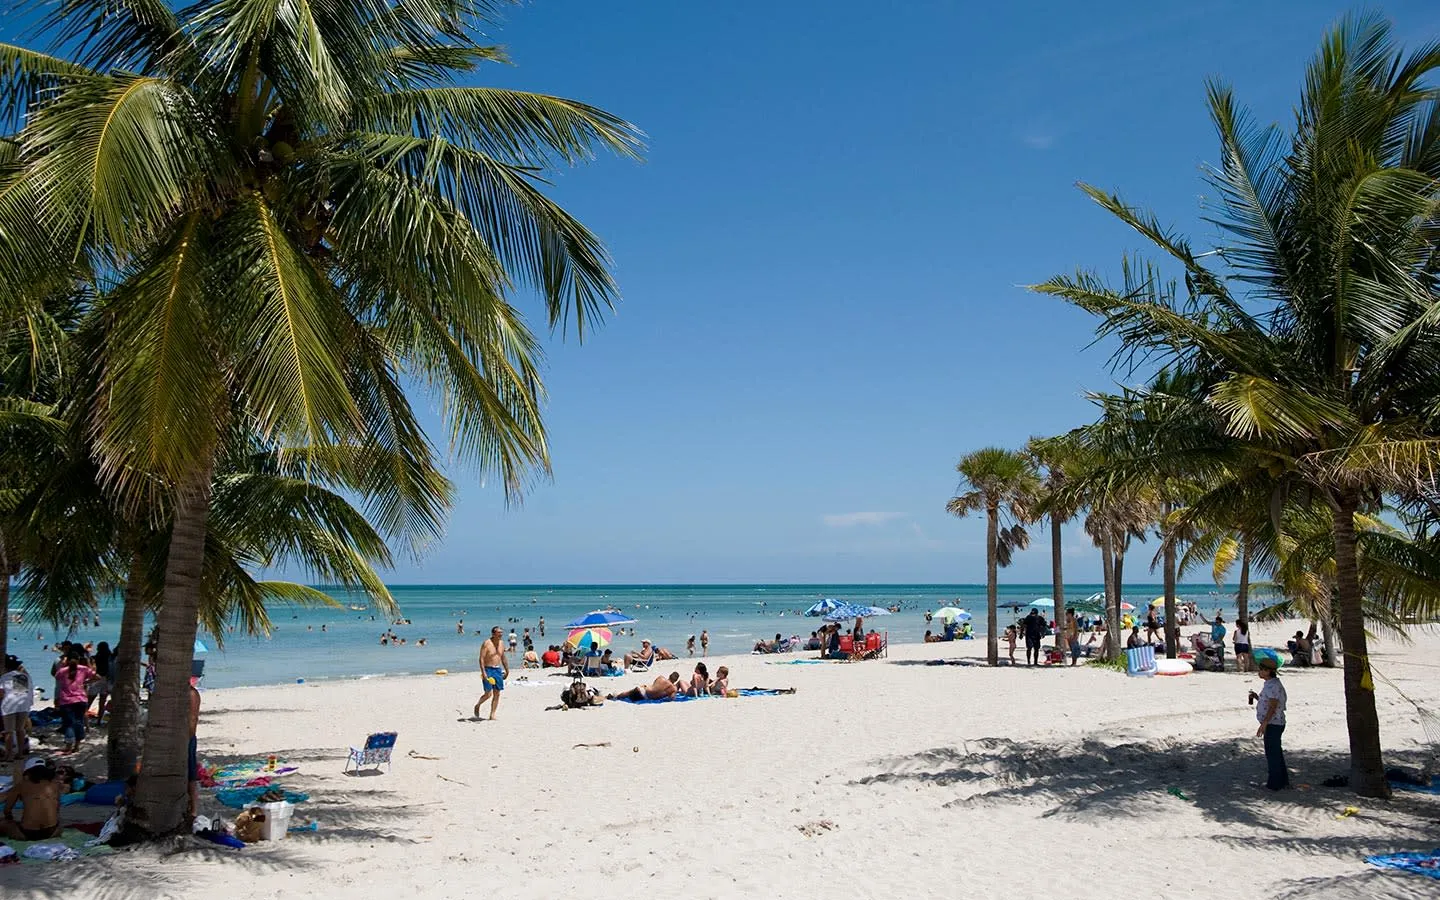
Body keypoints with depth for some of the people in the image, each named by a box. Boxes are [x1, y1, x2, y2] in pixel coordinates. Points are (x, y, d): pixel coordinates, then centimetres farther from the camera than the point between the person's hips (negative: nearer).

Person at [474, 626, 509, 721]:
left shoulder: (501, 644, 10)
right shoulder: (486, 644, -11)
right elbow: (481, 659, -14)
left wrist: (507, 670, 18)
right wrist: (483, 672, -22)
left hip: (498, 670, 6)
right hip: (488, 670, -6)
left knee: (497, 694, 4)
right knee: (488, 693, -10)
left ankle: (492, 715, 10)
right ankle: (477, 706, 18)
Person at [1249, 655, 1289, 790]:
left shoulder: (1273, 685, -20)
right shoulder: (1270, 684, 12)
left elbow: (1273, 707, -24)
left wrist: (1263, 724, -26)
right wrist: (1257, 698, 7)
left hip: (1273, 724, -10)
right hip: (1273, 724, 10)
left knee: (1272, 754, -2)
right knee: (1276, 753, 19)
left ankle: (1274, 784, 6)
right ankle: (1282, 781, 29)